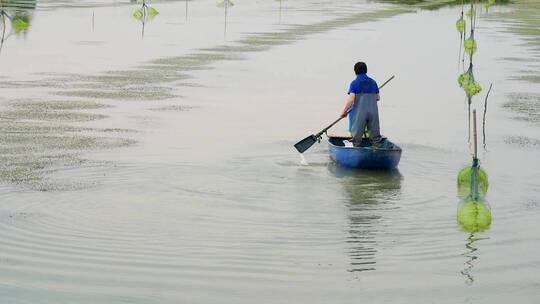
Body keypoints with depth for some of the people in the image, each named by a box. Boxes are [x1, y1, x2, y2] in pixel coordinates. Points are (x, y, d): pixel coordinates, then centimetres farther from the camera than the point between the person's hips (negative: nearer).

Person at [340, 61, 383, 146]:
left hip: (359, 113, -3)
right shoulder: (373, 82, 8)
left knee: (356, 136, 5)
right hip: (373, 112, 4)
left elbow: (351, 99, -14)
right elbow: (378, 98, 14)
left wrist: (344, 112, -5)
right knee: (375, 136, 10)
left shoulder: (354, 83, -6)